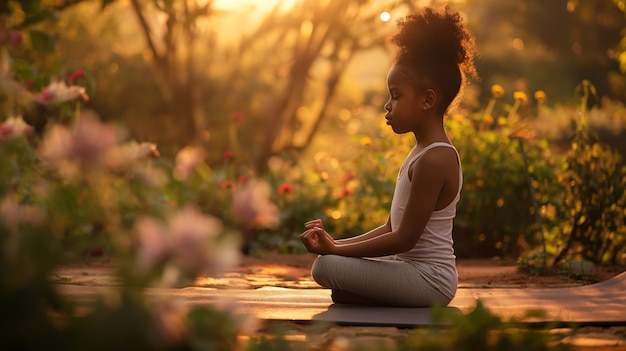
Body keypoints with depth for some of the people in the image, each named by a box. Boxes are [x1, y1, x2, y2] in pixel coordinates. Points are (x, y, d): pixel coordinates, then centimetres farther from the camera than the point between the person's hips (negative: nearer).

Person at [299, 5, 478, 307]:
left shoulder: (434, 159, -20)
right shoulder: (422, 151, 12)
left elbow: (405, 238, -21)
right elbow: (392, 227, 12)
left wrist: (336, 249, -16)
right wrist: (337, 244, 2)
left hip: (429, 279, -10)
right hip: (413, 268, 10)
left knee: (325, 267, -22)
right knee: (329, 261, 18)